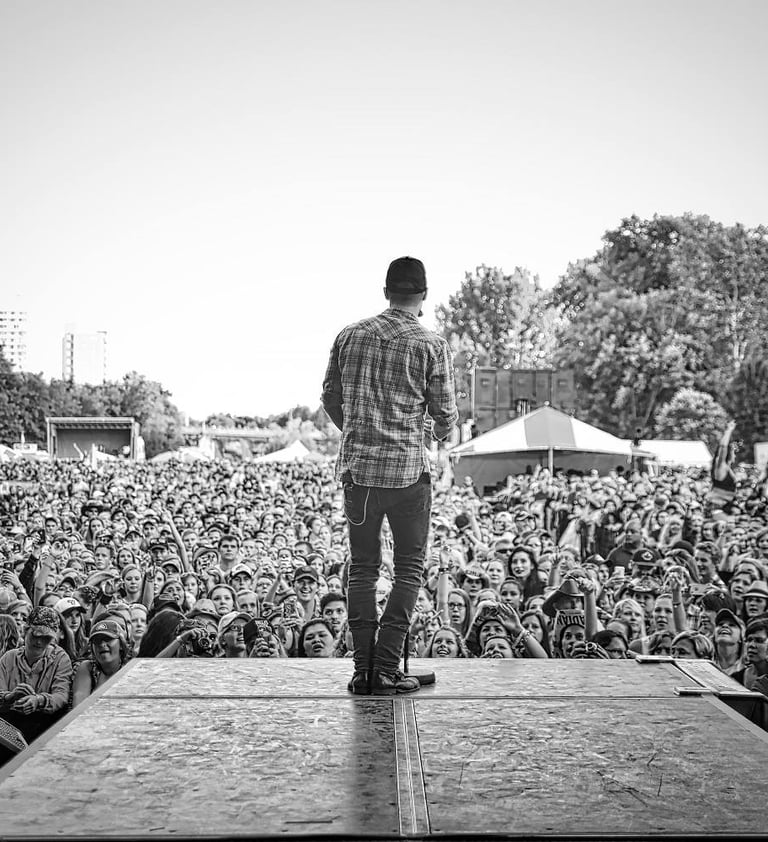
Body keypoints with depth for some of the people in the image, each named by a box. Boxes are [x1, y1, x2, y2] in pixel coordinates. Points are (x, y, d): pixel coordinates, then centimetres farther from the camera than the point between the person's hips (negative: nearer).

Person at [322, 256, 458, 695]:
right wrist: (443, 432, 20)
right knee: (410, 568, 8)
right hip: (408, 469, -3)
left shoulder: (350, 336, 4)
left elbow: (330, 397, 11)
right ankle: (387, 669, 3)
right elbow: (445, 413, -3)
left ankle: (363, 669, 12)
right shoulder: (432, 345, -7)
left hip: (356, 469, 4)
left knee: (363, 567, 11)